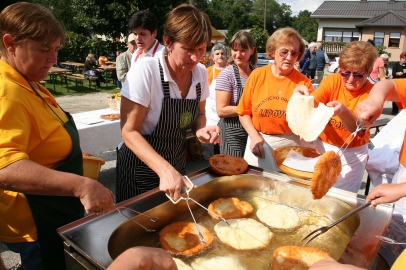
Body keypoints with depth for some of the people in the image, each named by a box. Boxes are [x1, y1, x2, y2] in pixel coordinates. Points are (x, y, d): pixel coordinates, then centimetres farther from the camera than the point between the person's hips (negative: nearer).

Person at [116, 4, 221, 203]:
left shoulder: (200, 73, -9)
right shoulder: (145, 71, -24)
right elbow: (129, 132, -23)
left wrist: (201, 130, -15)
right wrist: (164, 169, -36)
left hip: (177, 164, 5)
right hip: (140, 168, -5)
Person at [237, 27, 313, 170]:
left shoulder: (303, 82, -5)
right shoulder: (257, 75, -4)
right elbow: (244, 112, 1)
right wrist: (254, 136, -9)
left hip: (290, 144, -1)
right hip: (259, 142, 1)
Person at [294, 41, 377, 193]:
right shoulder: (332, 81, -8)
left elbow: (359, 128, -26)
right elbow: (314, 103, -25)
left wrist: (343, 112, -46)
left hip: (352, 153, -1)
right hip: (322, 145, 2)